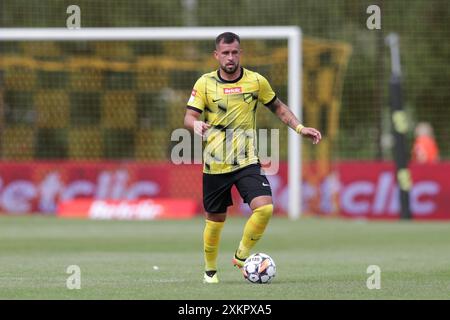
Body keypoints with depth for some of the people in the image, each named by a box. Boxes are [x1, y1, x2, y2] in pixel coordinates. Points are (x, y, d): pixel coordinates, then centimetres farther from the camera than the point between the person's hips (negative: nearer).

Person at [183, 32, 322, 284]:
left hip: (247, 161, 0)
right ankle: (210, 270, 31)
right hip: (215, 165, 0)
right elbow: (189, 116, -6)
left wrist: (300, 128, 4)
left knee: (264, 208, -20)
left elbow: (278, 107, 15)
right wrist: (196, 124, -29)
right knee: (215, 220, 7)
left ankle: (242, 255, 3)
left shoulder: (256, 81, 0)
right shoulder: (205, 83, -3)